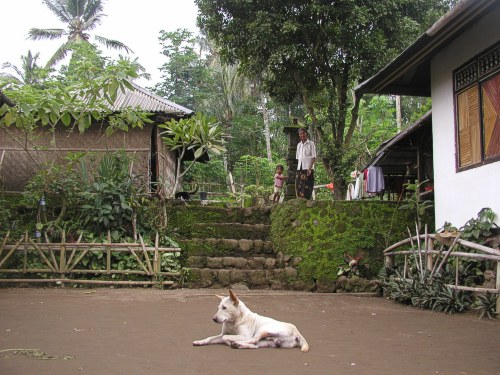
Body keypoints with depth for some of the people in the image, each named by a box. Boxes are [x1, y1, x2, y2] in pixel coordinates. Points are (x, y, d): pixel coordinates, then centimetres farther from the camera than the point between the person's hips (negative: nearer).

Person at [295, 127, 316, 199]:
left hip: (308, 168, -5)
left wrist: (309, 168, -16)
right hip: (300, 169, 5)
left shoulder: (311, 144, 1)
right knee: (299, 187, -2)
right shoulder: (299, 145, 17)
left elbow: (314, 158, -4)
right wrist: (298, 169, 7)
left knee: (307, 187, -9)